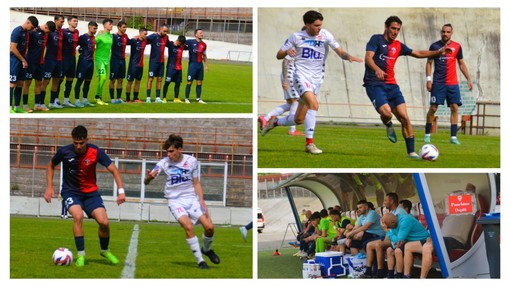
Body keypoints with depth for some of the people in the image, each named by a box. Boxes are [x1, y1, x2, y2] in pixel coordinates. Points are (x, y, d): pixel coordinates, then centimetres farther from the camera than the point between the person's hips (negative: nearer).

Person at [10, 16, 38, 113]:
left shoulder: (27, 32, 10)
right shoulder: (17, 31, -15)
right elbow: (13, 48, -17)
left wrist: (24, 59, 8)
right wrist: (23, 60, -11)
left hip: (21, 60, 8)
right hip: (14, 60, -8)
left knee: (20, 83, 9)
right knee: (12, 83, -8)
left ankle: (17, 107, 14)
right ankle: (9, 108, -9)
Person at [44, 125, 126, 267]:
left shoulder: (95, 152, -14)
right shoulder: (64, 152, -12)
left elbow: (113, 170, -11)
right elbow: (51, 166, 8)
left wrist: (121, 191, -22)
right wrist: (49, 187, 0)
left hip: (91, 192, 1)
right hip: (71, 191, -1)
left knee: (104, 222, -15)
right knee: (78, 215, -31)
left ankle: (105, 251, 16)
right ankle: (81, 255, -18)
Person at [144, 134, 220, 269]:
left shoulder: (191, 161, -3)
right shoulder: (164, 163, -9)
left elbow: (196, 183, 8)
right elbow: (146, 182, -13)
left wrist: (201, 201, -2)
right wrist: (149, 177, -36)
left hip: (191, 198, 2)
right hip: (175, 200, -2)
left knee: (209, 227, -10)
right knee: (188, 226, -25)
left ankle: (206, 249, 23)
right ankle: (200, 261, -15)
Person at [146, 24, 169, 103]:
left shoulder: (166, 37, 8)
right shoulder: (154, 36, -11)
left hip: (161, 61, 6)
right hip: (153, 61, -6)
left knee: (159, 79, 7)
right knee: (151, 78, -4)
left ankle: (158, 98, 11)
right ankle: (148, 98, -2)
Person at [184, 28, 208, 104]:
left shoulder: (204, 44, 10)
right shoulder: (190, 42, -7)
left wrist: (206, 65, 17)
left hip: (200, 64, 5)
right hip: (192, 64, -5)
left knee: (199, 82, 6)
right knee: (190, 81, -3)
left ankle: (198, 99, 13)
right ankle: (186, 98, 4)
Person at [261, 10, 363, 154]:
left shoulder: (325, 35, 0)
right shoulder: (296, 37, 0)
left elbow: (340, 52, -7)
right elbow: (279, 55, 7)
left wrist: (349, 57, -29)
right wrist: (287, 52, -16)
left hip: (316, 79, 3)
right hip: (301, 76, -3)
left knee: (299, 119, 8)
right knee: (314, 104, -29)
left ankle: (275, 122, 38)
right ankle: (309, 143, -25)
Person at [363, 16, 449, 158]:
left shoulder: (398, 46, 15)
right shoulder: (376, 39, -3)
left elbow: (418, 54, 25)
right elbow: (368, 58, -18)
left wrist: (438, 52, 16)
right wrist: (377, 69, -38)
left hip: (391, 85, 6)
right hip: (374, 84, -6)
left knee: (404, 117, -6)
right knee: (386, 112, -27)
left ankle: (411, 151, -1)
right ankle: (388, 125, 10)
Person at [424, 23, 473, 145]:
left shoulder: (457, 47, 7)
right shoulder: (435, 46, 2)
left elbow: (461, 64, 14)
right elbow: (429, 63, 6)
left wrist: (468, 79, 8)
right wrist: (428, 79, -4)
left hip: (453, 84, 2)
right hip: (438, 83, -2)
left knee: (455, 108, -6)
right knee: (433, 108, -4)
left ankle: (453, 137, -3)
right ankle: (427, 134, 8)